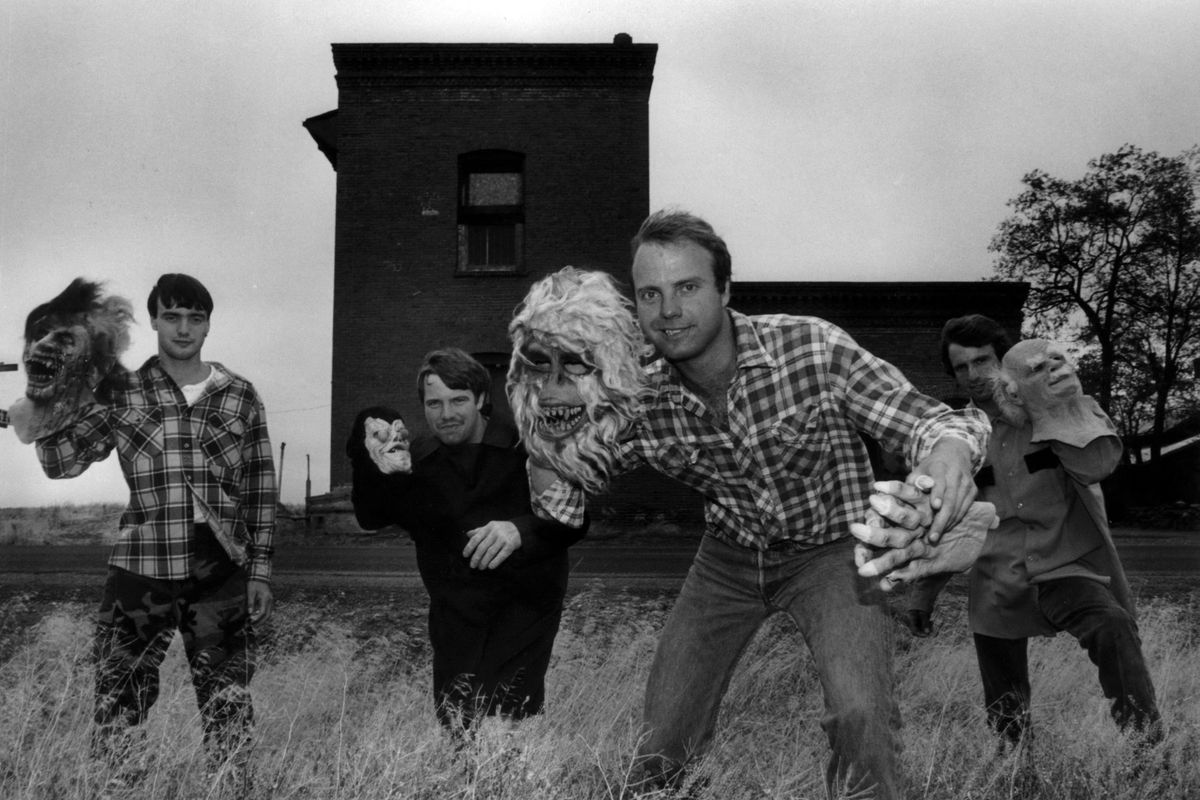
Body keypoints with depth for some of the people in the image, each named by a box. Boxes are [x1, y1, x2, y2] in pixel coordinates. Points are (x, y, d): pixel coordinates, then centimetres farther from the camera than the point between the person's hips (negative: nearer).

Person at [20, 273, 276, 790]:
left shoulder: (239, 396, 3)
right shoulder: (121, 392, 2)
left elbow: (260, 489, 6)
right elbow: (59, 462, -2)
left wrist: (261, 570, 3)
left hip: (222, 576, 1)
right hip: (141, 573, -1)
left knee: (229, 709, 10)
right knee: (118, 708, 6)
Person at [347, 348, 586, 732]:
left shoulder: (524, 448, -7)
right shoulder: (414, 460, 6)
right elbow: (371, 518, -3)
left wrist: (521, 529, -35)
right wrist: (375, 471, -24)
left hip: (524, 604, -4)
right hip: (454, 611, 4)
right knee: (454, 723, 6)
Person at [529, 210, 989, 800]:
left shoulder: (812, 348, -24)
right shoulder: (641, 399, -14)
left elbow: (924, 421, -21)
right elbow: (561, 503, -7)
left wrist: (951, 449, -46)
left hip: (828, 549, -3)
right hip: (728, 557, 3)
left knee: (860, 718, -27)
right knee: (661, 739, 4)